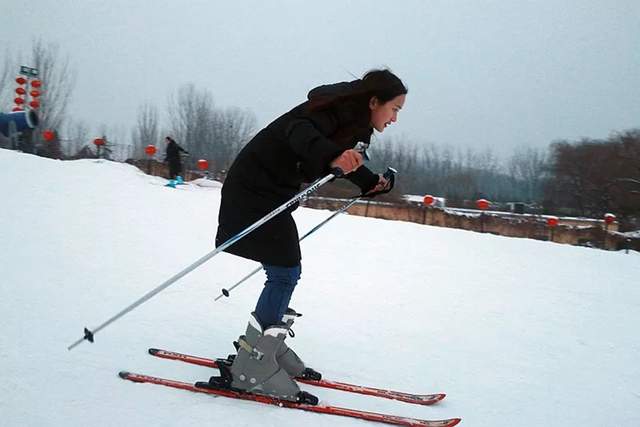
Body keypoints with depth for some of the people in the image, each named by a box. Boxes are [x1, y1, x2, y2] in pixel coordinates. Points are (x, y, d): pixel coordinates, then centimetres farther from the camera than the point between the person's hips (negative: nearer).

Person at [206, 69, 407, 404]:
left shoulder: (352, 119, 10)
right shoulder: (336, 107, -18)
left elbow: (345, 158, 29)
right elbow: (300, 130, -38)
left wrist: (370, 182, 35)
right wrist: (332, 155, -55)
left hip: (274, 193, 10)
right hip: (254, 190, -10)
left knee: (287, 272, 14)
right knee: (284, 273, -12)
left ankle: (265, 346, 26)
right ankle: (250, 367, -9)